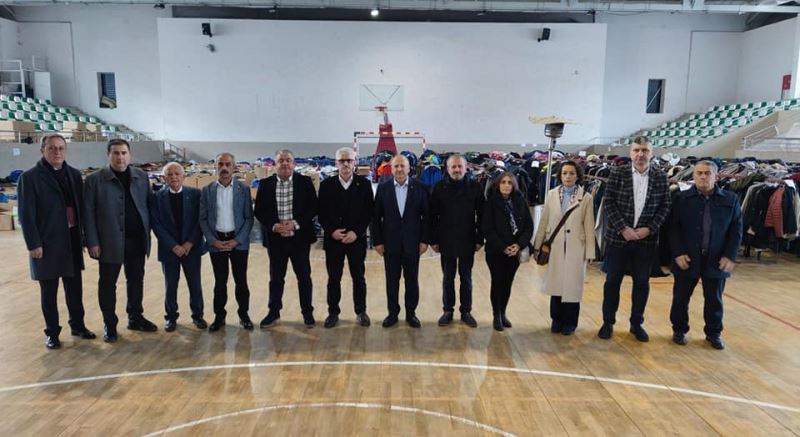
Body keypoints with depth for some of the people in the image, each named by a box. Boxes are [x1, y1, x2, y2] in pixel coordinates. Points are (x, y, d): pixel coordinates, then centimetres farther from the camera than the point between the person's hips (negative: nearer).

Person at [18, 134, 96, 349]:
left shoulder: (74, 174, 6)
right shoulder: (29, 177, -7)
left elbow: (81, 207, 8)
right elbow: (26, 215, -9)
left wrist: (83, 235, 5)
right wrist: (33, 244, -13)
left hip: (72, 241, 4)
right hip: (47, 243, -4)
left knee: (75, 287, 14)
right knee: (49, 292, 8)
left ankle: (78, 325, 29)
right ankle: (52, 332, 22)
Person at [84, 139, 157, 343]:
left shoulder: (141, 176, 5)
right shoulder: (95, 179, -5)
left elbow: (149, 204, 8)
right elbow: (89, 213, -6)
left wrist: (148, 232, 1)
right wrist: (93, 242, -10)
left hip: (137, 240, 3)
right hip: (110, 242, -3)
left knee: (136, 280, 14)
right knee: (108, 283, 7)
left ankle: (135, 317, 29)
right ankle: (110, 324, 21)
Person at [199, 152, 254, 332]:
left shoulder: (243, 189, -1)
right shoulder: (207, 191, 2)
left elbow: (249, 218, -1)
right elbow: (203, 219, 3)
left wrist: (237, 240, -10)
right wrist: (213, 241, -8)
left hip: (239, 241, -1)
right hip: (216, 242, 1)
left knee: (241, 280, 7)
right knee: (220, 282, 8)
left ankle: (244, 315, 21)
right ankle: (219, 316, 21)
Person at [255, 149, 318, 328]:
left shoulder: (305, 182, -3)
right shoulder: (265, 184, 1)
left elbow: (313, 208, -4)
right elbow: (259, 211, 2)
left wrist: (296, 224, -16)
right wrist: (273, 226, -15)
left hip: (300, 238, -1)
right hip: (275, 239, 1)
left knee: (304, 276, 8)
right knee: (276, 277, 13)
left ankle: (307, 312, 22)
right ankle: (274, 311, 28)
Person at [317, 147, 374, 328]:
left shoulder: (364, 184, 0)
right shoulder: (326, 185, 2)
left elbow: (369, 212, -3)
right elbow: (321, 213, 2)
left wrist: (356, 232, -12)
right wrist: (331, 231, -11)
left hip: (357, 239, 0)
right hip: (333, 239, 1)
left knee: (358, 277, 9)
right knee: (333, 278, 8)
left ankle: (361, 312, 23)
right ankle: (333, 312, 22)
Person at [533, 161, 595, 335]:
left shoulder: (586, 197, -3)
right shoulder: (551, 195, 3)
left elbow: (589, 227, -2)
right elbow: (543, 222, 6)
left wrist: (589, 252, -3)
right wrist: (538, 245, 6)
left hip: (575, 248, -2)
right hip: (555, 247, 2)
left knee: (572, 285, 6)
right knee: (556, 284, 8)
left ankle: (569, 322, 22)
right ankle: (556, 319, 25)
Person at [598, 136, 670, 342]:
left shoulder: (661, 177, 1)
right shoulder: (618, 173, -3)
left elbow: (665, 207, 2)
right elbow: (608, 203, -6)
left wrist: (650, 229, -11)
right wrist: (623, 228, -14)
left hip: (646, 239, 1)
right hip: (618, 237, -1)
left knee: (642, 283, 10)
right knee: (612, 281, 7)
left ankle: (637, 323, 26)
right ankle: (608, 322, 21)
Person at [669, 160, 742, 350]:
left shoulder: (730, 199, 2)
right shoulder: (682, 198, -3)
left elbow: (736, 230, 3)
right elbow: (674, 228, -4)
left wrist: (730, 256, -6)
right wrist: (678, 253, -12)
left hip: (716, 260, 1)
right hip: (687, 258, -1)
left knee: (714, 299, 13)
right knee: (681, 297, 9)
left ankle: (713, 333, 30)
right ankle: (679, 330, 26)